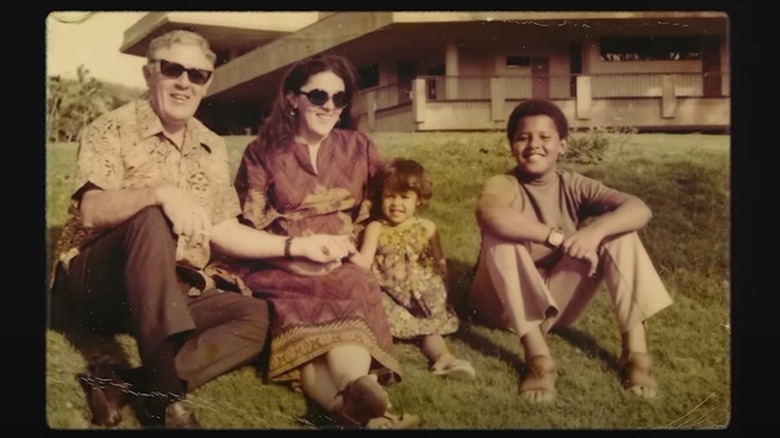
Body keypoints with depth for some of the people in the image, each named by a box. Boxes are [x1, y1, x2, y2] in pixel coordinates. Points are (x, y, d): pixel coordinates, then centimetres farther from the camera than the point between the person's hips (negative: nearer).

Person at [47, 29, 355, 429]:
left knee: (258, 318, -17)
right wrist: (160, 193, -37)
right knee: (152, 221, -34)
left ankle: (124, 383, -29)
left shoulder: (212, 148, 12)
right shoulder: (113, 129, -4)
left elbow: (224, 232, 12)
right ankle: (165, 393, -37)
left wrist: (299, 245, 2)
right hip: (97, 285, -5)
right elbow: (92, 212, -19)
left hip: (176, 292, 6)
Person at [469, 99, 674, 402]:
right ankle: (537, 354, -34)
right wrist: (559, 237, -43)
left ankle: (635, 350, -19)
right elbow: (489, 215, -43)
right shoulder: (503, 185, -16)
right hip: (506, 305, -3)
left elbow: (639, 209, -21)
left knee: (617, 230, -14)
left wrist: (595, 231, -40)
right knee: (499, 233, -32)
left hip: (558, 301, 3)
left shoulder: (574, 186, -4)